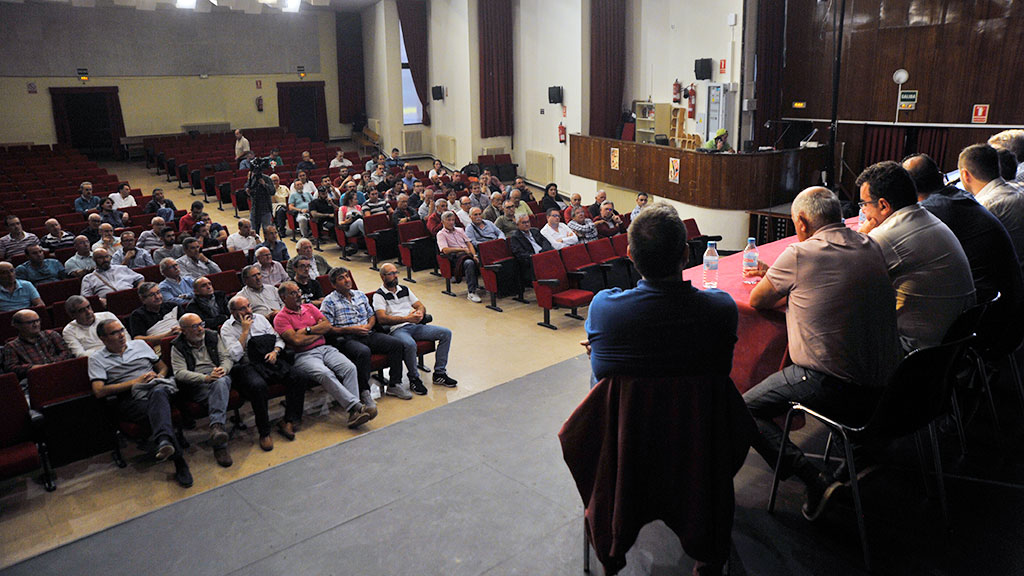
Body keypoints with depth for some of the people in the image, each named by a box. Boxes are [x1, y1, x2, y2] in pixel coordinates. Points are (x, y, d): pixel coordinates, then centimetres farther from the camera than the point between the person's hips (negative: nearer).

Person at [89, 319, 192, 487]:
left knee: (158, 393, -40)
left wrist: (159, 376, 5)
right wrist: (135, 382, -5)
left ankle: (163, 441, -66)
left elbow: (162, 367, 31)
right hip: (130, 399, -1)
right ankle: (179, 461, -46)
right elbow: (99, 392, -1)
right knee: (157, 410, -36)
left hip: (155, 387, 1)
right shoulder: (96, 359, 14)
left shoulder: (139, 344, 23)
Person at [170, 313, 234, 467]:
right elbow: (180, 373, -6)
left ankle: (216, 426, -54)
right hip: (196, 385, -2)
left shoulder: (213, 336, 17)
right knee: (218, 395, -34)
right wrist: (205, 378, -22)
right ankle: (220, 445, -44)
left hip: (218, 376, 2)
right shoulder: (177, 347, 7)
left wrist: (223, 369, -13)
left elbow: (227, 357, 13)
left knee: (220, 383, -37)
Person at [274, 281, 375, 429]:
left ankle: (354, 412, -30)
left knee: (349, 367, -22)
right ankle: (356, 406, -38)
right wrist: (319, 331, 1)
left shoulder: (310, 307, 21)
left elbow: (328, 325, 10)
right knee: (325, 374, -35)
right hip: (303, 356, -5)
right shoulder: (280, 318, 3)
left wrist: (308, 330, -3)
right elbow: (297, 340, -11)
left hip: (325, 348, 5)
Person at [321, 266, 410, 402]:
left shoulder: (360, 295, 20)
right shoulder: (329, 302, 1)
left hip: (367, 334, 6)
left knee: (397, 344, -14)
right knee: (364, 352, -38)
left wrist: (369, 326, 1)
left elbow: (372, 315, 25)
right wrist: (350, 330, -14)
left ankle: (394, 385, -7)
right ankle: (364, 391, -25)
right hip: (346, 339, -6)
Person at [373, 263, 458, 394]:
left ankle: (439, 373, -6)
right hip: (396, 329, -7)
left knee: (446, 333, -9)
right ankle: (414, 379, -17)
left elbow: (421, 306, 21)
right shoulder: (379, 295, 1)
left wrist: (420, 313, -6)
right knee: (410, 344, -40)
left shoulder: (405, 289, 21)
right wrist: (407, 318, -19)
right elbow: (382, 319, -13)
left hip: (415, 325, 7)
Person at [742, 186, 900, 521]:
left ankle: (815, 480, -8)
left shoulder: (799, 255, -11)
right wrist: (776, 277, 30)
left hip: (833, 387, -7)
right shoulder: (872, 248, 9)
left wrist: (785, 292, 20)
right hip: (885, 386, 8)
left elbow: (756, 301, 2)